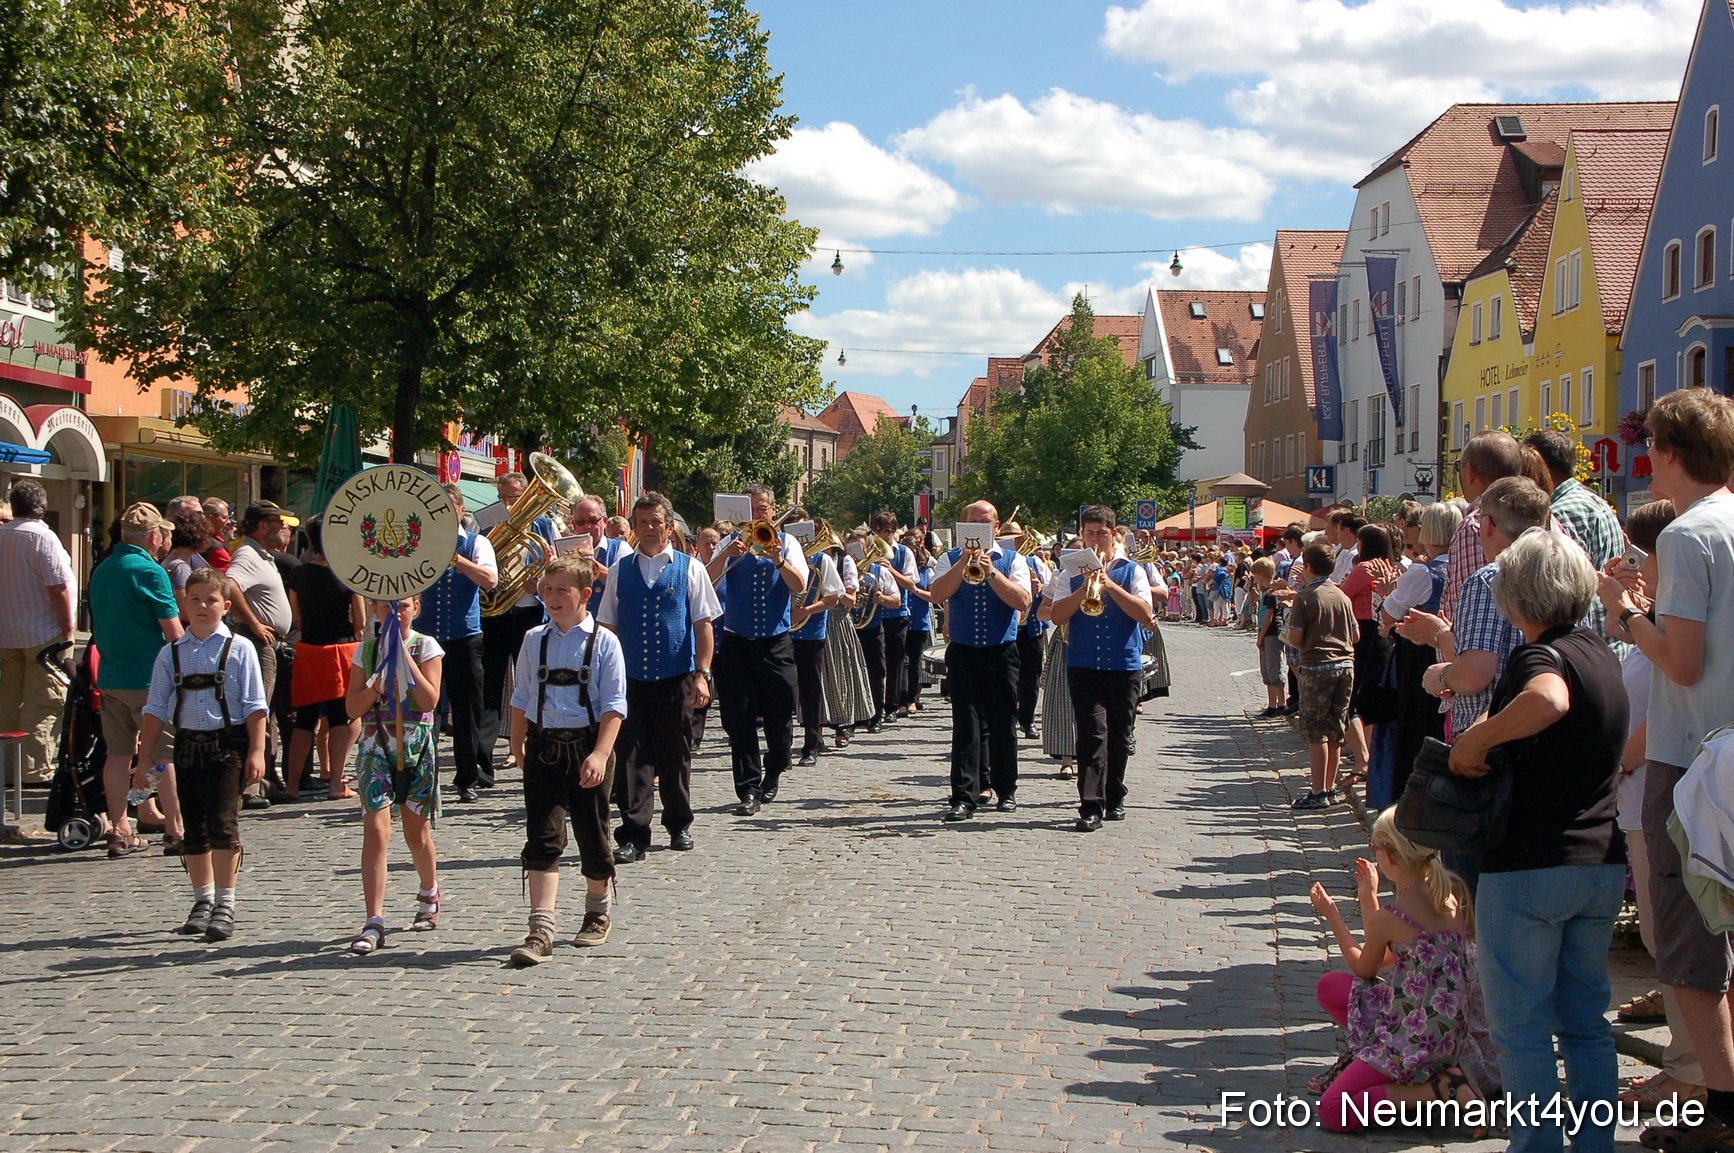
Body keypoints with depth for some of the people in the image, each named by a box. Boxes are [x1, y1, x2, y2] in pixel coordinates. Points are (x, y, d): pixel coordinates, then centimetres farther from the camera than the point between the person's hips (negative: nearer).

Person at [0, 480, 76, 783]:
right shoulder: (42, 536, -13)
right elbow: (58, 587, -18)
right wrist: (67, 629, -10)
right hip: (43, 635, -7)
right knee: (44, 704, -3)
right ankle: (36, 769, -5)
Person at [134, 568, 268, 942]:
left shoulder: (239, 649, -2)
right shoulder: (171, 653, 7)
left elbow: (254, 707, -3)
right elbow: (156, 710, 9)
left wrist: (256, 751, -10)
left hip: (228, 743, -4)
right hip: (188, 744, 4)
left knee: (223, 821, -11)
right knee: (193, 827, 10)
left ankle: (225, 904, -2)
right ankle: (203, 900, 24)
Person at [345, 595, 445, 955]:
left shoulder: (426, 647, 0)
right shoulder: (366, 650, 5)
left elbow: (430, 700, -12)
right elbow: (352, 707, 2)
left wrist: (405, 657, -14)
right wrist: (377, 682, -15)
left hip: (416, 746, -1)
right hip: (376, 746, 1)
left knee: (416, 832, 10)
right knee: (376, 831, -13)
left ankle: (430, 894, 39)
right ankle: (374, 923, -17)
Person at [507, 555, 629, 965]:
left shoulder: (603, 642, -5)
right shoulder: (534, 640, 6)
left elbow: (614, 705, -9)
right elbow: (521, 697, 15)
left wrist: (600, 754, -18)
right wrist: (517, 745, 15)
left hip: (587, 746, -2)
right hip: (543, 747, 2)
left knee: (592, 835, 9)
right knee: (542, 838, -5)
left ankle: (597, 911, 32)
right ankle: (541, 930, -9)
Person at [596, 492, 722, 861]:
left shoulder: (689, 568, 4)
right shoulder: (620, 570, 8)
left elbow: (703, 624, 2)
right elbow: (608, 626, 9)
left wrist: (702, 674, -7)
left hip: (676, 678, -1)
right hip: (630, 678, 1)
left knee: (675, 757, 9)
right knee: (631, 757, -4)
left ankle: (679, 826, 27)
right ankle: (633, 836, 0)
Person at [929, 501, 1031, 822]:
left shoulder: (1012, 560, 6)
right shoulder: (951, 559, 8)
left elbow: (1022, 601, -10)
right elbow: (937, 594, -8)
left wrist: (991, 571, -17)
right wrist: (964, 562, -16)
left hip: (1002, 653, 0)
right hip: (963, 652, 0)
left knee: (1003, 725, 7)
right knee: (965, 725, -6)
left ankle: (1006, 790, 21)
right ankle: (964, 797, -8)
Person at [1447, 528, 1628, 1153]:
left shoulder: (1539, 655, -15)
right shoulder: (1599, 651, 10)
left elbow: (1548, 700, -41)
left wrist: (1474, 740, -27)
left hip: (1529, 867, -8)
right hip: (1603, 864, 8)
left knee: (1522, 1026, 3)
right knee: (1587, 1020, 16)